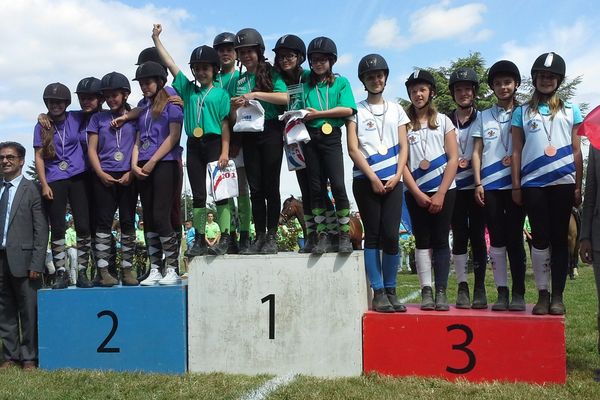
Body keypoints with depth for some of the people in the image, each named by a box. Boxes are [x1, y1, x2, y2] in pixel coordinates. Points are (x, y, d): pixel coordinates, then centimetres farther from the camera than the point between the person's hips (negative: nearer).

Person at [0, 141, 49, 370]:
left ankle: (29, 357, 13)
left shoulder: (32, 190, -2)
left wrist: (36, 264, -12)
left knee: (29, 312, 2)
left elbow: (41, 231, -6)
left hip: (22, 259, -4)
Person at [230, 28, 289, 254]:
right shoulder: (239, 81, 15)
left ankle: (272, 237, 1)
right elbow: (234, 119, 13)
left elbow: (284, 97, -14)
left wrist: (255, 94, -17)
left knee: (271, 186, -3)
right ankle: (259, 237, 8)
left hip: (270, 131, -4)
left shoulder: (271, 74, 3)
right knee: (255, 188, 3)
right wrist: (234, 107, -8)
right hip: (249, 135, 4)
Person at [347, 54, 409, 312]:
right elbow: (353, 149, 0)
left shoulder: (396, 109, 17)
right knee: (372, 235, -1)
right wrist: (373, 178, -8)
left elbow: (403, 146, 11)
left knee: (391, 235, -8)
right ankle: (378, 292, 3)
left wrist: (397, 176, -4)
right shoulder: (357, 110, 8)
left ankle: (390, 290, 5)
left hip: (392, 181, 2)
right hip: (366, 181, -1)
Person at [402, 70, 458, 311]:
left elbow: (453, 159, 1)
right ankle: (426, 292, 3)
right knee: (422, 241, 1)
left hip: (443, 191, 0)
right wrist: (418, 194, -7)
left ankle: (441, 292, 1)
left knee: (440, 240, -1)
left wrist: (440, 194, -8)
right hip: (416, 193, 1)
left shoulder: (443, 121, 7)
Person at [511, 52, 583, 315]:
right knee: (540, 238, -1)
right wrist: (516, 186, 2)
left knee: (559, 239, 2)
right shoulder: (522, 112, 11)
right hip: (533, 184, 0)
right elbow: (516, 151, 8)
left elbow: (576, 151, 11)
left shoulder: (570, 111, 13)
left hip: (563, 182, 0)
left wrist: (578, 186, 5)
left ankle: (558, 296, 6)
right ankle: (542, 295, 5)